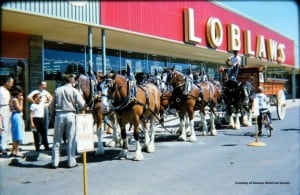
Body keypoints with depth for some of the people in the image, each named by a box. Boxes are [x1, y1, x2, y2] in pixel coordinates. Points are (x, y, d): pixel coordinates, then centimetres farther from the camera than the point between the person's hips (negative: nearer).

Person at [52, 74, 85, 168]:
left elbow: (53, 104, 7)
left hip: (59, 115, 2)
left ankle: (55, 162, 12)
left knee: (57, 139, 9)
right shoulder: (74, 91, -3)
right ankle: (71, 162, 8)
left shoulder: (58, 90, 5)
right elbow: (82, 105, -8)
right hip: (70, 114, -2)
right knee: (71, 139, 6)